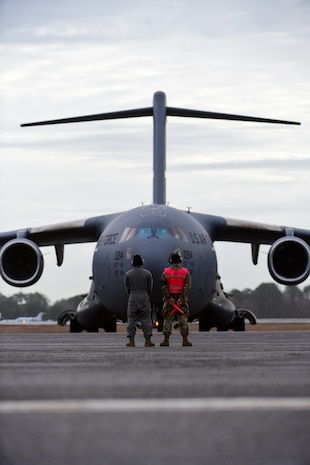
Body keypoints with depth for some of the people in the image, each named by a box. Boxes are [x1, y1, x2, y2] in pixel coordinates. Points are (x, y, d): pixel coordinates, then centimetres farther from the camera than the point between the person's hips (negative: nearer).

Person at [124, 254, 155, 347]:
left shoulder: (128, 274, -2)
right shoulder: (147, 273, -2)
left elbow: (128, 288, 5)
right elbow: (150, 288, 3)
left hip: (132, 298, 0)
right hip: (144, 298, 0)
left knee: (131, 320, 4)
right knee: (146, 320, 3)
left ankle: (131, 341, 1)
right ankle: (148, 340, 1)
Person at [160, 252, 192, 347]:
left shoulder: (166, 272, -1)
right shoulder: (185, 272, -1)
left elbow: (164, 286, -8)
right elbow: (187, 286, -9)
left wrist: (169, 298, -9)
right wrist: (181, 299, -13)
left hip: (169, 299, 0)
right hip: (181, 299, 0)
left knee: (168, 319, 4)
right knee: (183, 319, 2)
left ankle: (166, 340, 0)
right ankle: (185, 340, -2)